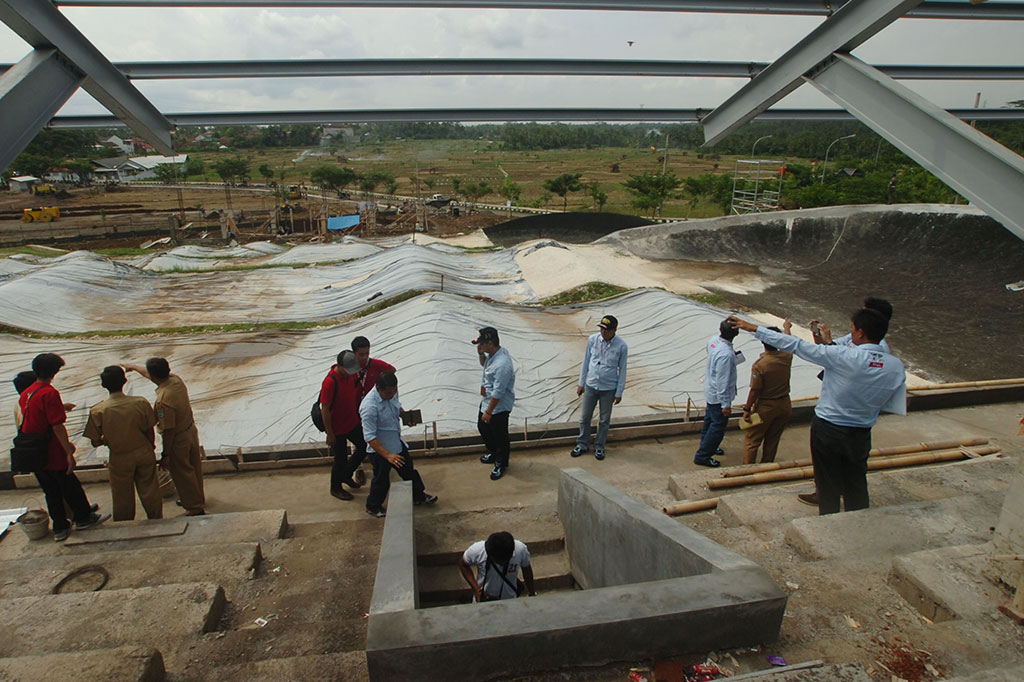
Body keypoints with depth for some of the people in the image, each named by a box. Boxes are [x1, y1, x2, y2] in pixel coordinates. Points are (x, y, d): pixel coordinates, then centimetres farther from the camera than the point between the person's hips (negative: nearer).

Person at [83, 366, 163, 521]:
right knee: (150, 492, 17)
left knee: (123, 497, 18)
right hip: (144, 454, 1)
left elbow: (95, 442, -10)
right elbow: (150, 431, -5)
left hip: (120, 459, -1)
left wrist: (106, 440, 12)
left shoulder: (98, 411, -18)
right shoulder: (141, 402, -16)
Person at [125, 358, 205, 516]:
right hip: (191, 431, 8)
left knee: (183, 475, 11)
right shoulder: (176, 379, -9)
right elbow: (150, 374, 13)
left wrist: (166, 454, -15)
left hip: (178, 440, -8)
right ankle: (198, 498, 44)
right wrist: (133, 366, 26)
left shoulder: (163, 401, -32)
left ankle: (195, 508, 24)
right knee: (194, 468, 24)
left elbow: (168, 430, -25)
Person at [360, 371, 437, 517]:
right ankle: (373, 507, 36)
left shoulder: (392, 392, -10)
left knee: (409, 470, 21)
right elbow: (370, 437, -31)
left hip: (397, 442, 7)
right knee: (381, 480, 11)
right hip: (380, 449, -7)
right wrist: (388, 455, -33)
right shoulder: (369, 406, -33)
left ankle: (418, 496, 42)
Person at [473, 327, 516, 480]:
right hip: (486, 400, 10)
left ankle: (501, 464, 31)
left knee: (499, 436, 10)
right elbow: (484, 365, 20)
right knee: (482, 427, 26)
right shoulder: (493, 353, -5)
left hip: (499, 406, -10)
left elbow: (498, 393, -29)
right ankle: (493, 453, 49)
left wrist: (488, 412, -21)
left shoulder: (502, 364, -34)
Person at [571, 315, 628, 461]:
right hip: (591, 386, 2)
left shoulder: (621, 346, -14)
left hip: (608, 389, -2)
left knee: (604, 420, 12)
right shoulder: (592, 339, -8)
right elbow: (586, 361, 2)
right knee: (585, 417, 11)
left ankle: (599, 447, 29)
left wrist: (619, 392, -4)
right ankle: (582, 444, 29)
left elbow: (622, 370, -6)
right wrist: (581, 383, 4)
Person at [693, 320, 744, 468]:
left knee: (710, 420, 26)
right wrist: (726, 404, -21)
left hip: (710, 390, 9)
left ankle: (707, 446, 45)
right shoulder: (726, 354, -33)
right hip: (718, 396, -9)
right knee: (718, 427, 6)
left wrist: (734, 357, 12)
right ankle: (702, 456, 16)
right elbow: (722, 381, -29)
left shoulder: (713, 341, -8)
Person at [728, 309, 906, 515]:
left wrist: (754, 328, -12)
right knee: (857, 488, 20)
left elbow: (797, 346, -19)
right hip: (860, 435, 4)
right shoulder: (896, 367, -9)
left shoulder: (842, 357, -23)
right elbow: (894, 406, 2)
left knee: (828, 487, 12)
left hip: (827, 430, -4)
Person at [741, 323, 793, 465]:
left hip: (765, 407, -5)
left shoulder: (759, 365, -24)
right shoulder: (786, 357, -9)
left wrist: (747, 409, -8)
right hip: (784, 405, 5)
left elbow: (755, 391, -20)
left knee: (752, 441, 8)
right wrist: (787, 328, 35)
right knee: (772, 441, 19)